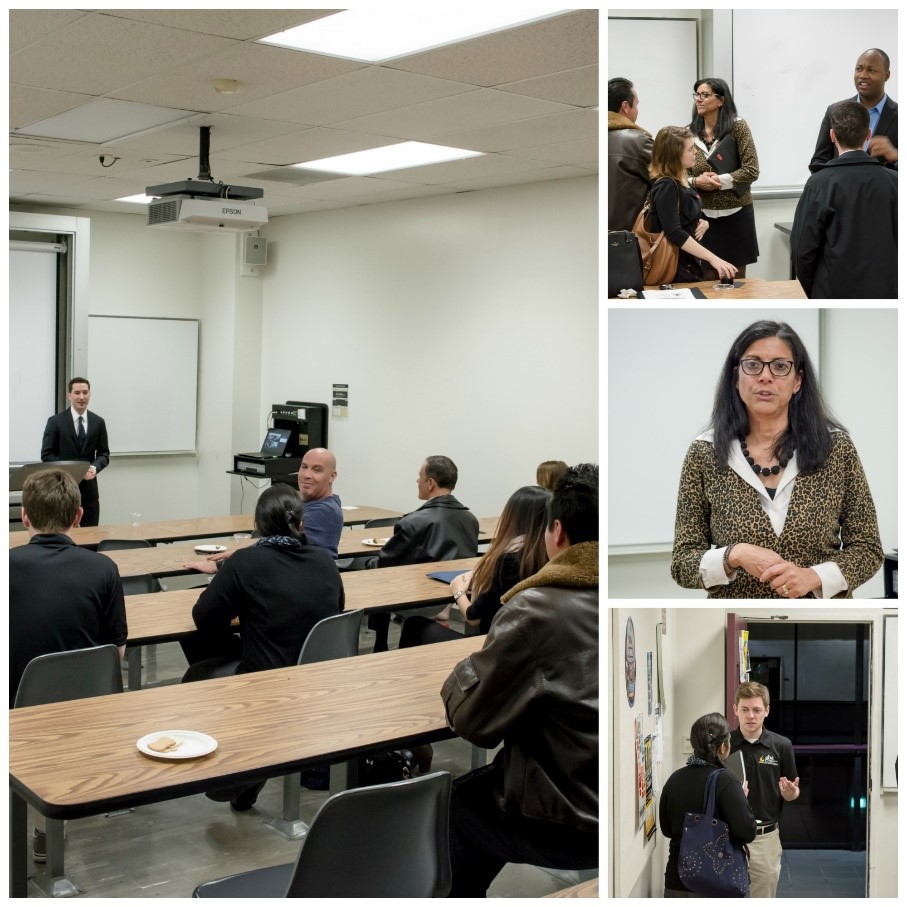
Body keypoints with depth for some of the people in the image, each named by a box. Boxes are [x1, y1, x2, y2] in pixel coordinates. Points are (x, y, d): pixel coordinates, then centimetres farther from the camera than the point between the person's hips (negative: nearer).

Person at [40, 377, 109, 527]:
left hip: (88, 488, 3)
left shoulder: (98, 422, 7)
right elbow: (46, 454, -3)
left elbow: (104, 453, 9)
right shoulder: (55, 421, -2)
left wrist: (95, 467, -13)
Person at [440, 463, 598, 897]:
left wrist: (466, 671, 6)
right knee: (488, 780, 28)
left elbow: (471, 719, -12)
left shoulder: (538, 610, -21)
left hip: (572, 826, -6)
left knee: (459, 801, 23)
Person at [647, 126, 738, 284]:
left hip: (690, 264, 9)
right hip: (676, 269, -9)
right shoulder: (666, 186, -18)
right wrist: (712, 258, -30)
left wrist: (702, 223, 1)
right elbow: (675, 234, -26)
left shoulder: (681, 181, 10)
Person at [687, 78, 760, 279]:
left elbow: (752, 171, -9)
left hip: (736, 212, -2)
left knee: (736, 278, 7)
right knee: (708, 278, 5)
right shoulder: (689, 133, 3)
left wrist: (719, 181, -17)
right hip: (703, 214, 2)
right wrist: (696, 181, -14)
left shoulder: (738, 127, -4)